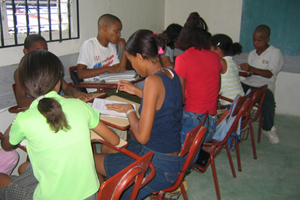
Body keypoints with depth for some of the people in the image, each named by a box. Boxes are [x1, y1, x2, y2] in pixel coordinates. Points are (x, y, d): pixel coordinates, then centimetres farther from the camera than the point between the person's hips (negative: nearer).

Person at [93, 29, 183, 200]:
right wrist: (137, 91, 19)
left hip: (158, 166, -9)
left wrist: (129, 110, -7)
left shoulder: (153, 80, -24)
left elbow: (142, 136, -24)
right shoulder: (171, 75, 1)